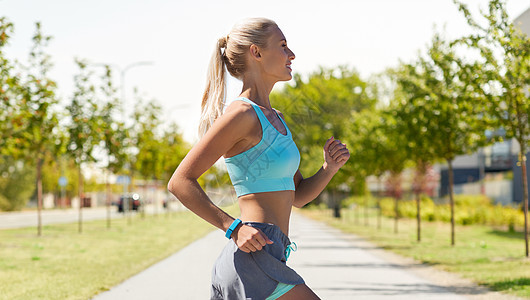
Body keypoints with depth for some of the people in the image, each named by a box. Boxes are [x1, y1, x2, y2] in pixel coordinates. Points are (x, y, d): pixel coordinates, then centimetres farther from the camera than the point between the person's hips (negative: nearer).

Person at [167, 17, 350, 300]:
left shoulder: (275, 118, 18)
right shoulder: (241, 114, -10)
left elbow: (298, 195, 22)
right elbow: (180, 182, -13)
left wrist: (329, 168, 3)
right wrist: (234, 227, -19)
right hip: (255, 259, -9)